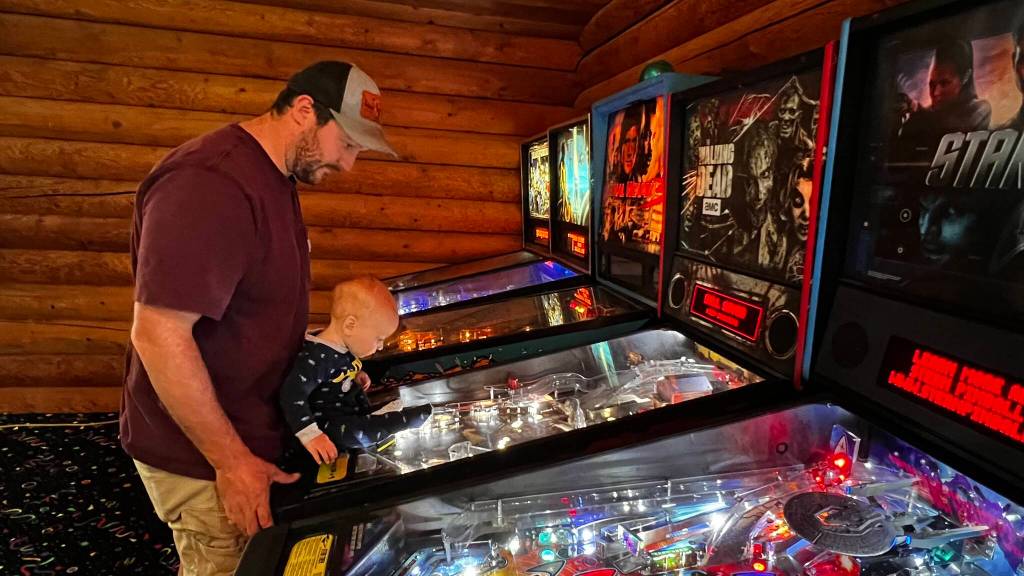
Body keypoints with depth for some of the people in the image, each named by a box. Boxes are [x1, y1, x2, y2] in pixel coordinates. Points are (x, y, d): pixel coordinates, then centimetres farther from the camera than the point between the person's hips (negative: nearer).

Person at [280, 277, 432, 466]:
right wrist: (311, 435, -36)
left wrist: (357, 376, 4)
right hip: (330, 426, -10)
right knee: (358, 433, -32)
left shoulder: (342, 346, -1)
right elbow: (292, 394, -33)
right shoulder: (317, 356, -30)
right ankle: (406, 418, -22)